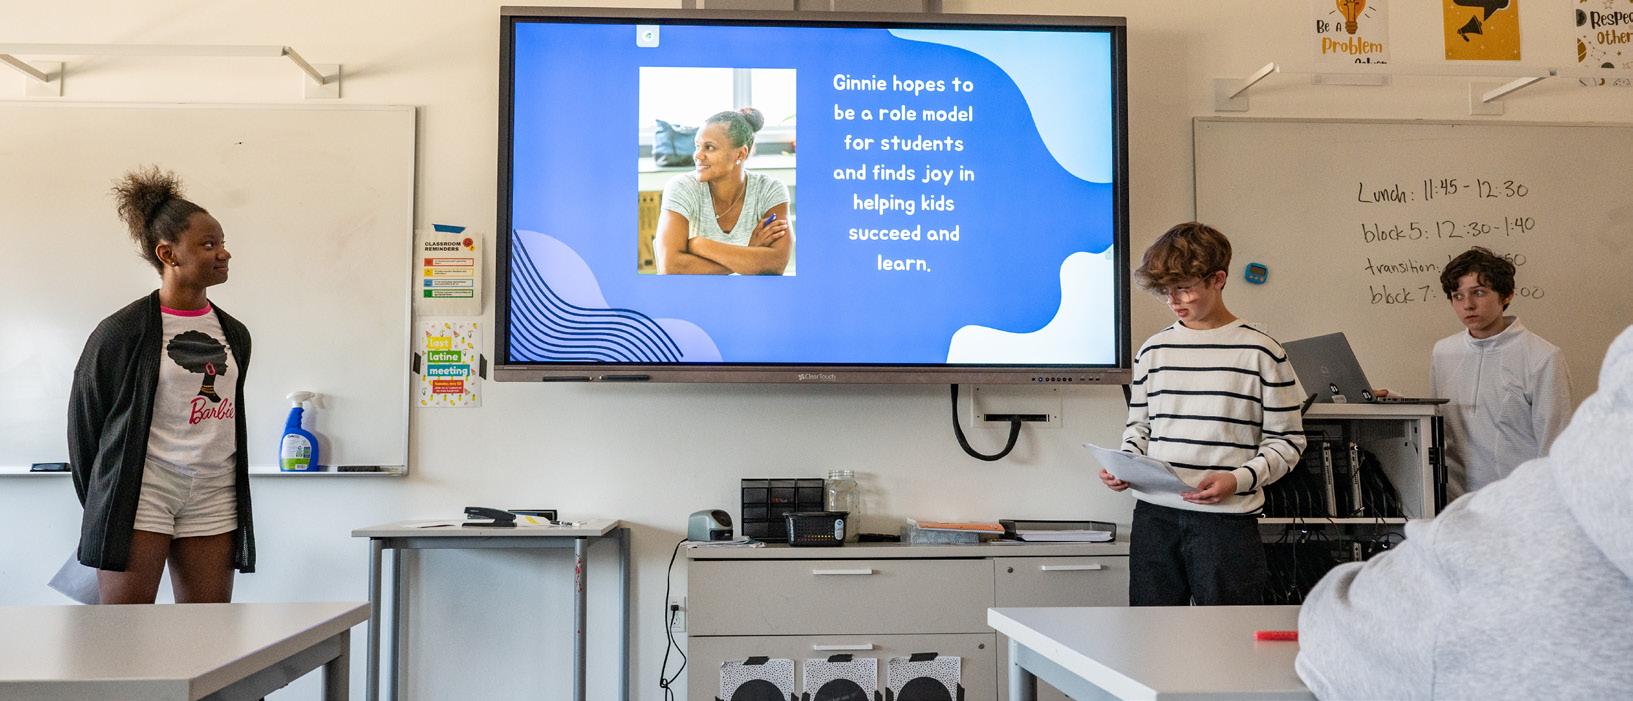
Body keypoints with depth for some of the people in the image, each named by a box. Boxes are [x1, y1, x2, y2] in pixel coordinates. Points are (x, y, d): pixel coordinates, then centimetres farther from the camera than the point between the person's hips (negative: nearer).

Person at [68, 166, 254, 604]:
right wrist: (102, 506, 7)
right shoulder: (123, 331, -6)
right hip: (141, 493, -5)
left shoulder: (234, 334, 10)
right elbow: (85, 420, 1)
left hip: (214, 498, 5)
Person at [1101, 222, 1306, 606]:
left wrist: (1238, 479, -16)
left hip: (1227, 519, -3)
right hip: (1154, 514, 4)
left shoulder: (1261, 352, -1)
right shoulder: (1154, 349, 11)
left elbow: (1286, 440, 0)